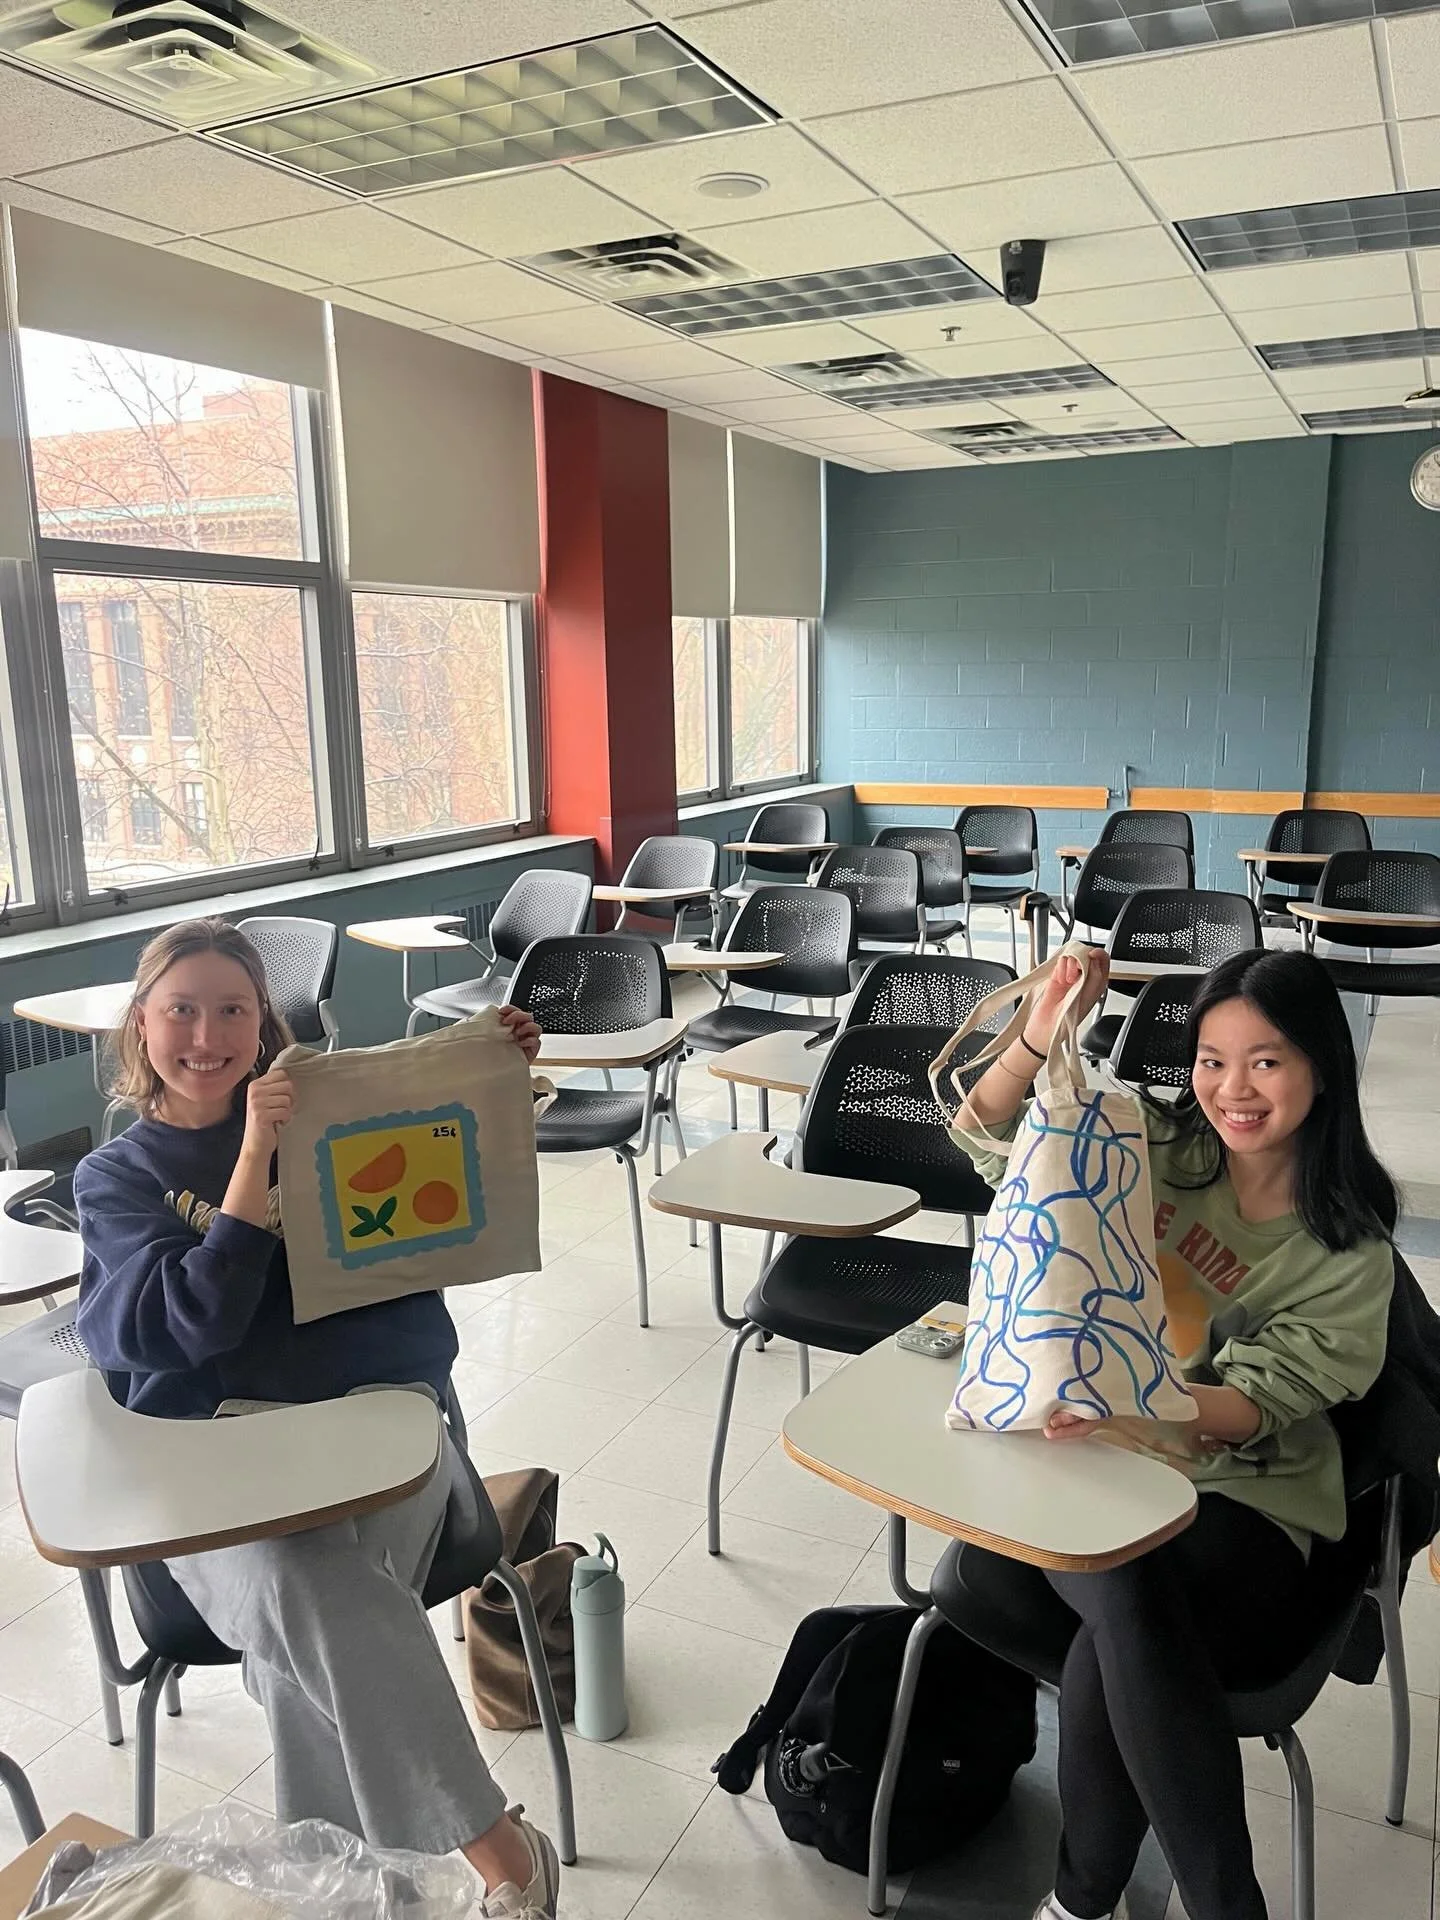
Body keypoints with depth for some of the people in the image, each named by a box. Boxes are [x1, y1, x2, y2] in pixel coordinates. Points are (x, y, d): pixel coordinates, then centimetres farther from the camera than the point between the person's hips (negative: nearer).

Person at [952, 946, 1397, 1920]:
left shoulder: (1350, 1251, -4)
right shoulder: (1156, 1147, 2)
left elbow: (1262, 1402, -13)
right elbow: (988, 1134, -2)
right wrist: (1041, 1036, -22)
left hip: (1242, 1502, -2)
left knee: (1117, 1639, -33)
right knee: (1125, 1596, -33)